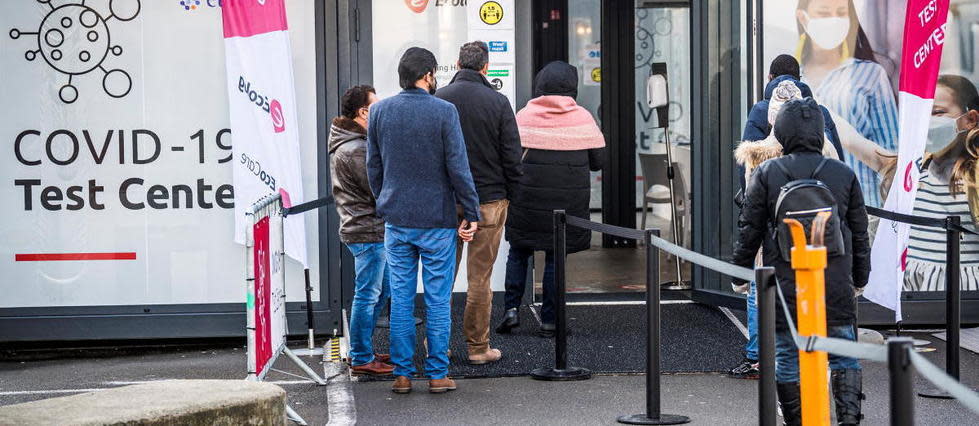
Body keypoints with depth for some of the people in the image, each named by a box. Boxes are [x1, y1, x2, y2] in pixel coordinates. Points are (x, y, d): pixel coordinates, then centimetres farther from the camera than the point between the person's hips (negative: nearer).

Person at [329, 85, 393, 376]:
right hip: (368, 232, -11)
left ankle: (362, 351, 26)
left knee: (378, 290, 19)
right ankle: (362, 359, 2)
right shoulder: (357, 150, -21)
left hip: (357, 228, 11)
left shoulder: (344, 144, 14)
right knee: (368, 295, -4)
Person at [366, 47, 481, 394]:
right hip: (437, 220, -3)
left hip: (396, 220, 3)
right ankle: (438, 374, 7)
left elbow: (373, 166, 9)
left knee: (401, 300, 8)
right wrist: (471, 213, -3)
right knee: (438, 300, 4)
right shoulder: (443, 111, -10)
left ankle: (402, 374, 10)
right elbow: (458, 167, -10)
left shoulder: (380, 112, 3)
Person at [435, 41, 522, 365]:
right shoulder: (498, 102, -6)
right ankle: (478, 347, 8)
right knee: (480, 278, 3)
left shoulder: (438, 99, -2)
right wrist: (509, 194, 7)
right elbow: (512, 156, -5)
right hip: (488, 200, -2)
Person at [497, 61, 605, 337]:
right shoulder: (582, 118, -3)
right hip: (568, 200, 0)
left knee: (519, 251, 15)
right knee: (555, 257, 8)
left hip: (528, 197, 0)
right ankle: (548, 321, 9)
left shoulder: (524, 117, -5)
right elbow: (597, 160, 1)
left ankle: (512, 309, 3)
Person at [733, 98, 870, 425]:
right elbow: (859, 233, 10)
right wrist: (859, 278, 21)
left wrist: (741, 272, 12)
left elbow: (749, 229, 0)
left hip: (785, 284, -1)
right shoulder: (843, 174, 3)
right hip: (835, 285, 1)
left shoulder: (766, 174, -3)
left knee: (787, 356, 9)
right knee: (843, 354, 9)